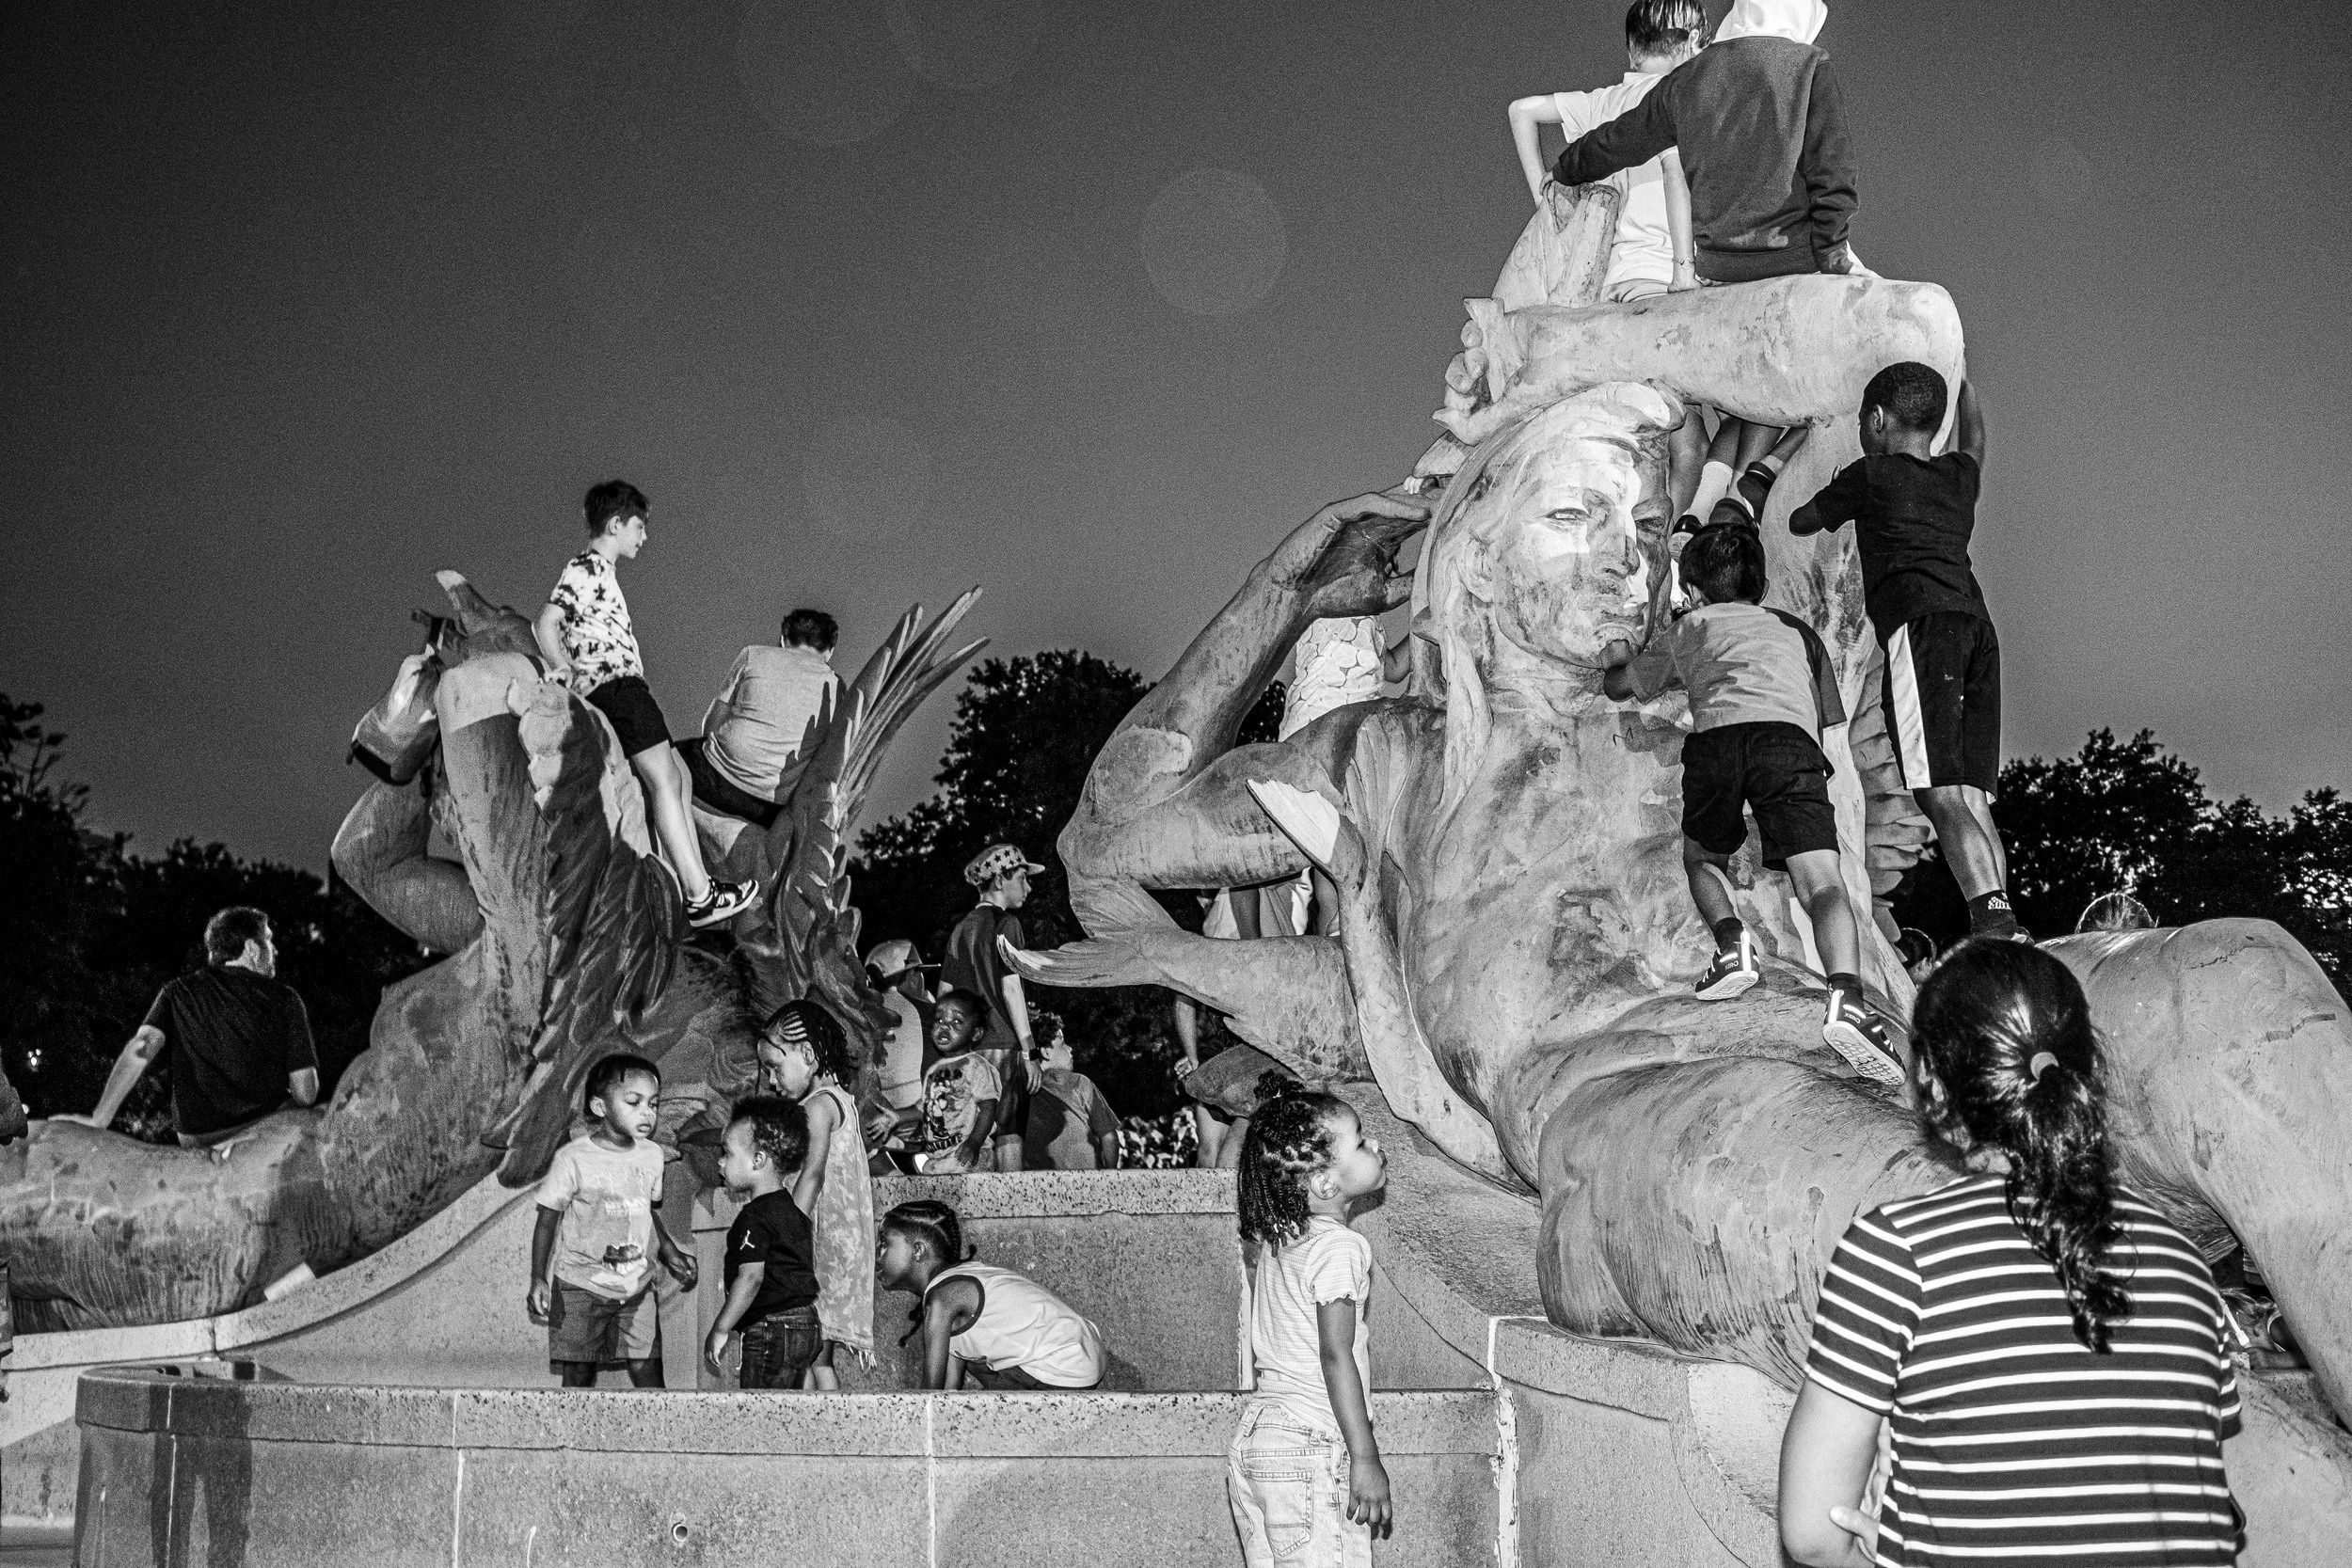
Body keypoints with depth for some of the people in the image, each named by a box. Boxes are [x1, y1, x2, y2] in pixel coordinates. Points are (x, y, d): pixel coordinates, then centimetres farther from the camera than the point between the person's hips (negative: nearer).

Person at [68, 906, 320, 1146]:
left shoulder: (180, 993, 8)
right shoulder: (284, 999, 1)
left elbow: (142, 1047, -11)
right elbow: (305, 1093, -4)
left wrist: (99, 1119, -16)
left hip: (197, 1144, 3)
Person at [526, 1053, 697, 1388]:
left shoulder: (651, 1155, 4)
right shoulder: (573, 1159, -12)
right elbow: (547, 1220, -6)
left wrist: (670, 1254, 9)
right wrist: (538, 1279, -13)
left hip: (637, 1286, 4)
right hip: (581, 1286, -4)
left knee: (648, 1371, -2)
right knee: (578, 1378, 2)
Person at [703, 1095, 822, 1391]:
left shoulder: (754, 1217, -15)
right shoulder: (791, 1209, 15)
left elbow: (751, 1278, -23)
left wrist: (720, 1330, -19)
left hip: (771, 1330, -10)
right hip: (806, 1326, 10)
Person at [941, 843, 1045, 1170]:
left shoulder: (961, 928, 16)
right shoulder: (1005, 923, -3)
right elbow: (1010, 988, -10)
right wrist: (1029, 1051, -9)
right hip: (1003, 1045, -6)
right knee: (1008, 1137, -8)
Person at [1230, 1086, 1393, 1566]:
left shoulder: (1277, 1239, 10)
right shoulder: (1339, 1248, -14)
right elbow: (1336, 1357, -18)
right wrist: (1365, 1458, -17)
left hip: (1253, 1435, 9)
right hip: (1310, 1453, -9)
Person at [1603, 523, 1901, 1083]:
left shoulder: (1687, 630, 34)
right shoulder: (1796, 630, 37)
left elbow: (1621, 686, 47)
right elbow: (1828, 717, 43)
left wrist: (1618, 657, 68)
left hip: (1716, 736, 0)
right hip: (1790, 740, 0)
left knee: (1702, 857, 25)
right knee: (1822, 883, -11)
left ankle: (1731, 941, -4)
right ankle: (1847, 997, -37)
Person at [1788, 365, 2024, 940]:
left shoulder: (1870, 475, 11)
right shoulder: (1961, 476, 26)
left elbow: (1801, 523, 27)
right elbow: (1974, 436, 52)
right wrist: (1963, 380, 70)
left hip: (1922, 623, -6)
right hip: (1978, 624, 7)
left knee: (1942, 794, -18)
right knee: (1972, 799, 1)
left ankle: (1994, 916, -34)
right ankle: (2001, 931, -11)